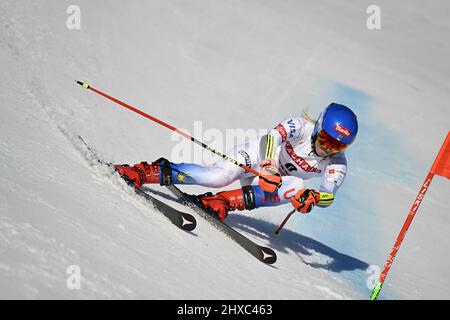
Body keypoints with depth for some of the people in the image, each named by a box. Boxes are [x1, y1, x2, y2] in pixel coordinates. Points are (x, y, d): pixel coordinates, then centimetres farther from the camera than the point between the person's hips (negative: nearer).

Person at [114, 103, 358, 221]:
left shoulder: (337, 164, -15)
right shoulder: (301, 126, -23)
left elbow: (328, 195, -26)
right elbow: (273, 136, -37)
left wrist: (312, 197, -49)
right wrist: (268, 167, -54)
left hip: (279, 180, 4)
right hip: (257, 156, -4)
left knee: (296, 187, -31)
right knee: (217, 177, -33)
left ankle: (227, 201, -33)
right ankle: (147, 172, -27)